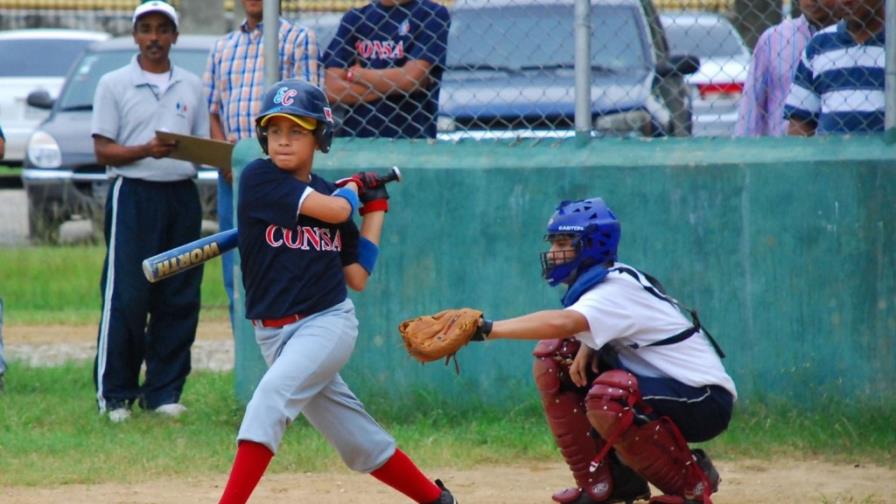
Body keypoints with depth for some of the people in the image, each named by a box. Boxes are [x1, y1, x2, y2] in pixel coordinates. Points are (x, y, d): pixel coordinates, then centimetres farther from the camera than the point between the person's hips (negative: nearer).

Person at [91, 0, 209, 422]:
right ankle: (114, 394, -2)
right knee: (125, 297, -7)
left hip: (182, 196, 4)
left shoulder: (191, 86, 15)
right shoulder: (114, 85, 4)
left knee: (179, 299, 2)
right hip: (133, 194, -4)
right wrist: (146, 150, -19)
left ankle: (163, 391, 10)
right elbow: (103, 150, -2)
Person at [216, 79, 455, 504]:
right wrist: (354, 189, 5)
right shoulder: (258, 179, -4)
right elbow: (333, 210, -15)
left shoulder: (332, 196, 6)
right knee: (359, 441, 6)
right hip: (274, 334, 1)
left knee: (270, 397, -26)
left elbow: (357, 277, 6)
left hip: (329, 322, -1)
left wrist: (374, 209, 9)